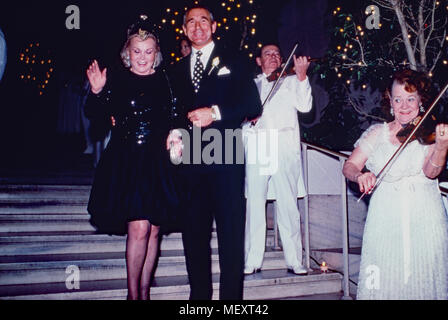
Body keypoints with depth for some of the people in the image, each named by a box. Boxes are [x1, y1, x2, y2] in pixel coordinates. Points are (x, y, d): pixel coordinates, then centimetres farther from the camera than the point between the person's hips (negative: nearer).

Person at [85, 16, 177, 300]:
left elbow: (173, 120, 13)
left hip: (157, 163, 3)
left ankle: (145, 292, 23)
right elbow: (96, 115, -1)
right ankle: (133, 293, 8)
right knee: (139, 228, -11)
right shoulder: (117, 80, 1)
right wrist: (97, 92, -17)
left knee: (153, 230, 7)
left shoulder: (164, 82, 8)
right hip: (125, 163, -3)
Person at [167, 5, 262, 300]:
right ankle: (199, 293, 27)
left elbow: (252, 105, -4)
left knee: (231, 231, 0)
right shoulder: (180, 68, 19)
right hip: (191, 160, 5)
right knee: (193, 231, 12)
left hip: (226, 157, -5)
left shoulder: (233, 62, 5)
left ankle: (231, 295, 13)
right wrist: (176, 131, 3)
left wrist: (216, 112, -15)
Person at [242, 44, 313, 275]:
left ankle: (294, 261, 5)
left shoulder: (291, 82, 18)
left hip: (285, 149, -1)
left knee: (289, 206, -3)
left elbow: (305, 106, 2)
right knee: (254, 204, -1)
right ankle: (252, 261, 6)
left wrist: (301, 76, -9)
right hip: (256, 149, 1)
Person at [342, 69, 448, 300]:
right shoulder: (377, 133, 7)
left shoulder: (429, 131, 3)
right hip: (386, 217, 1)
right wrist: (360, 175, -20)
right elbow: (349, 166, 1)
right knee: (383, 279, -1)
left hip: (424, 215, 0)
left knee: (425, 276, -1)